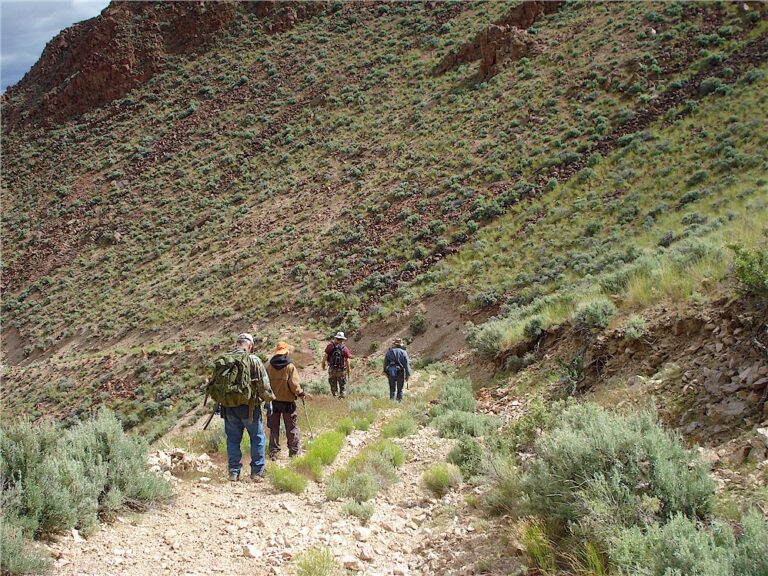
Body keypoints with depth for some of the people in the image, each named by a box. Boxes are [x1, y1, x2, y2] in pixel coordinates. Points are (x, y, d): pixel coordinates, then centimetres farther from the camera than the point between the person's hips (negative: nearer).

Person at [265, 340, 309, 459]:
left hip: (272, 401, 3)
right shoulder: (290, 367, -13)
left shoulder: (268, 366, -5)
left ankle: (273, 453, 12)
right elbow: (294, 385, -15)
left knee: (274, 428, 11)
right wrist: (302, 394, 1)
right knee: (292, 428, 10)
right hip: (287, 401, -3)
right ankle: (294, 452, 14)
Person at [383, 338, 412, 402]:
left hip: (391, 373, 1)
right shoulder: (403, 352, -4)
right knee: (400, 389, 8)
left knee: (392, 389, 10)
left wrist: (385, 372, 15)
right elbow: (407, 364, -5)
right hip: (400, 373, -1)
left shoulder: (389, 352, 2)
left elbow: (385, 363, 6)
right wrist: (407, 375, -1)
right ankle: (399, 401, 7)